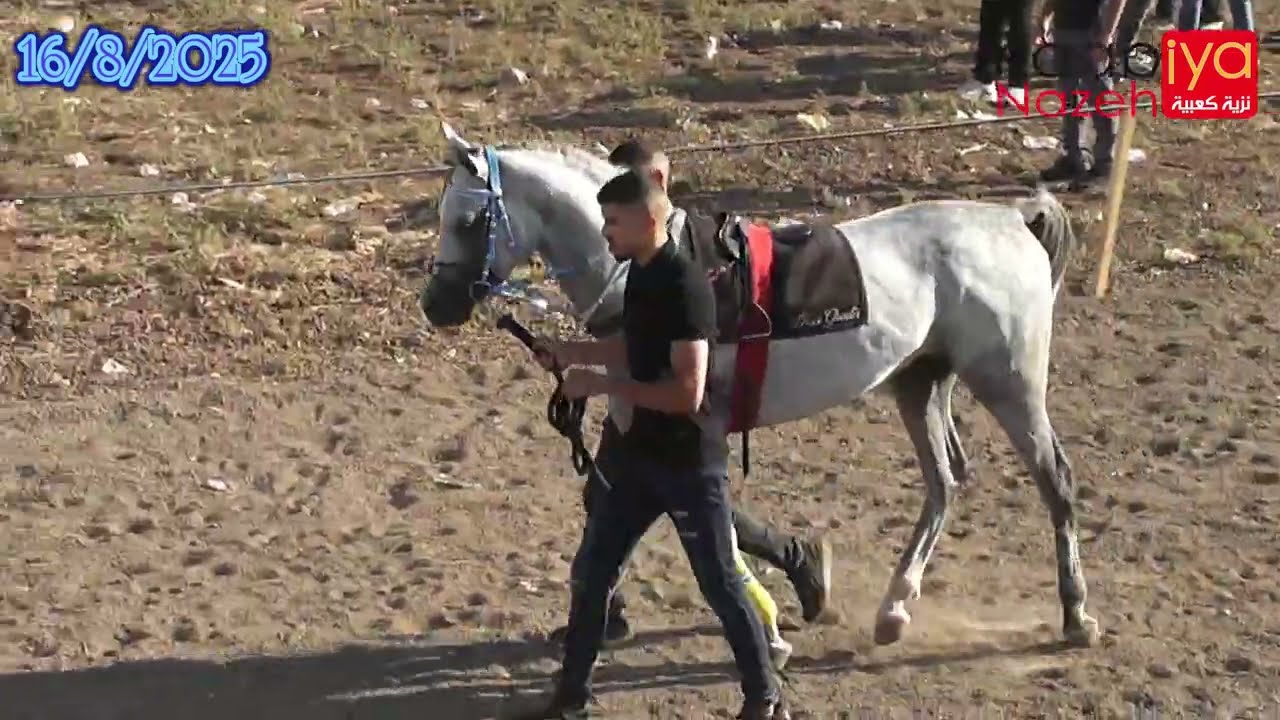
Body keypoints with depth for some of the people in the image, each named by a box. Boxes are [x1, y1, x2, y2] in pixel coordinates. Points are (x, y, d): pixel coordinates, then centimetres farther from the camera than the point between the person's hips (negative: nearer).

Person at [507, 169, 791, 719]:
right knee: (592, 569, 12)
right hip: (642, 452, 9)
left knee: (719, 584, 4)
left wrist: (601, 385, -24)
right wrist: (570, 352, 9)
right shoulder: (640, 273, 4)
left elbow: (688, 393, -29)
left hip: (690, 462, -9)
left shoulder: (684, 286, -24)